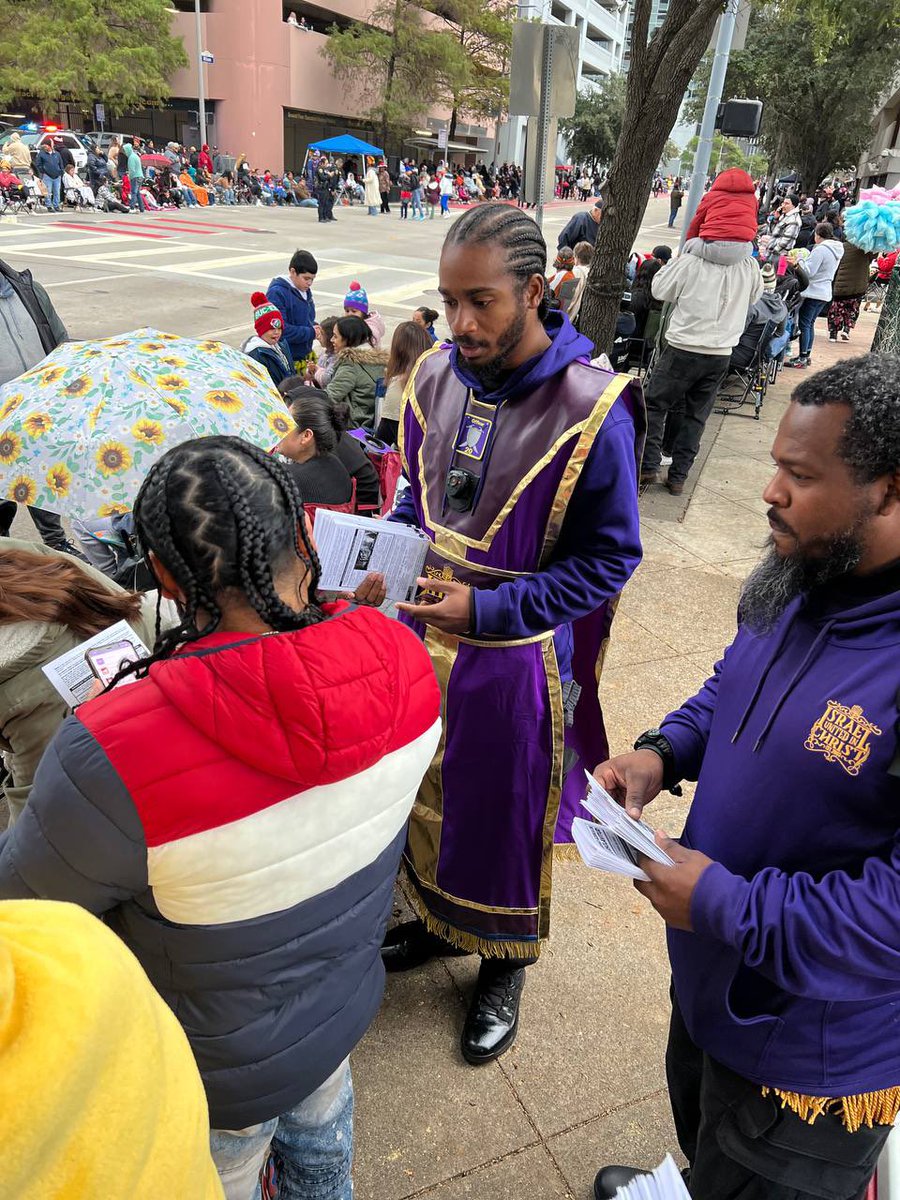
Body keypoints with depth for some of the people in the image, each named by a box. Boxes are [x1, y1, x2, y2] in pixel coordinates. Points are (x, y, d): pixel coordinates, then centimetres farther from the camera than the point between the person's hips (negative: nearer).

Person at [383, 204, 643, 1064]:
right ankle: (440, 919, 51)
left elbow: (610, 557, -14)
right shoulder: (436, 376, -3)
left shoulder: (592, 410, -20)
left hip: (517, 658, -5)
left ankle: (504, 963, 43)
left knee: (507, 814, 15)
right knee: (428, 791, 22)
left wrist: (487, 608, -22)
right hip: (426, 634, 5)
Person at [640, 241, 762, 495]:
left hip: (683, 350, -3)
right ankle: (678, 476, 13)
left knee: (654, 405, 10)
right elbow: (753, 296, 17)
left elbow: (658, 290, 1)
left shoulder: (689, 263, -13)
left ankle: (648, 467, 1)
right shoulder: (750, 267, -2)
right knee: (696, 416, 12)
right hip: (720, 356, 4)